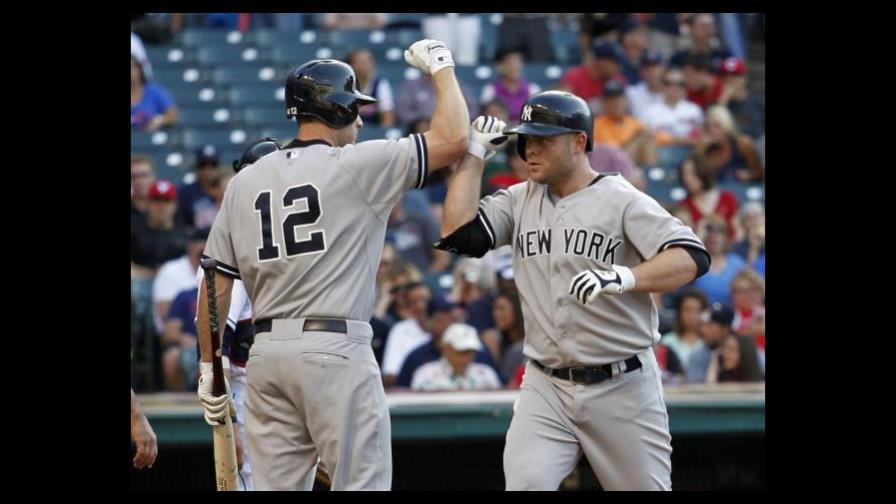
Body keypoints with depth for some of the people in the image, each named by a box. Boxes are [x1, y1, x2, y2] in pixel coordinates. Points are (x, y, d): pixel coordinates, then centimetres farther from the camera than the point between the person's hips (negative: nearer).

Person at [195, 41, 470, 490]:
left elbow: (216, 283, 10)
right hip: (335, 350, -6)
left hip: (266, 352, 6)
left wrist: (209, 367, 16)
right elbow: (453, 140, -6)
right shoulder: (355, 165, -5)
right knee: (361, 484, -3)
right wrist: (442, 67, 9)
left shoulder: (245, 182, 11)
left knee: (277, 486, 9)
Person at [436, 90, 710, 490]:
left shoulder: (623, 201, -7)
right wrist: (474, 153, 1)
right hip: (546, 387, 3)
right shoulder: (519, 201, 10)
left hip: (623, 386, -3)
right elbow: (458, 233, -2)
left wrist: (624, 277, -36)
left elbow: (691, 259, -19)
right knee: (525, 484, -15)